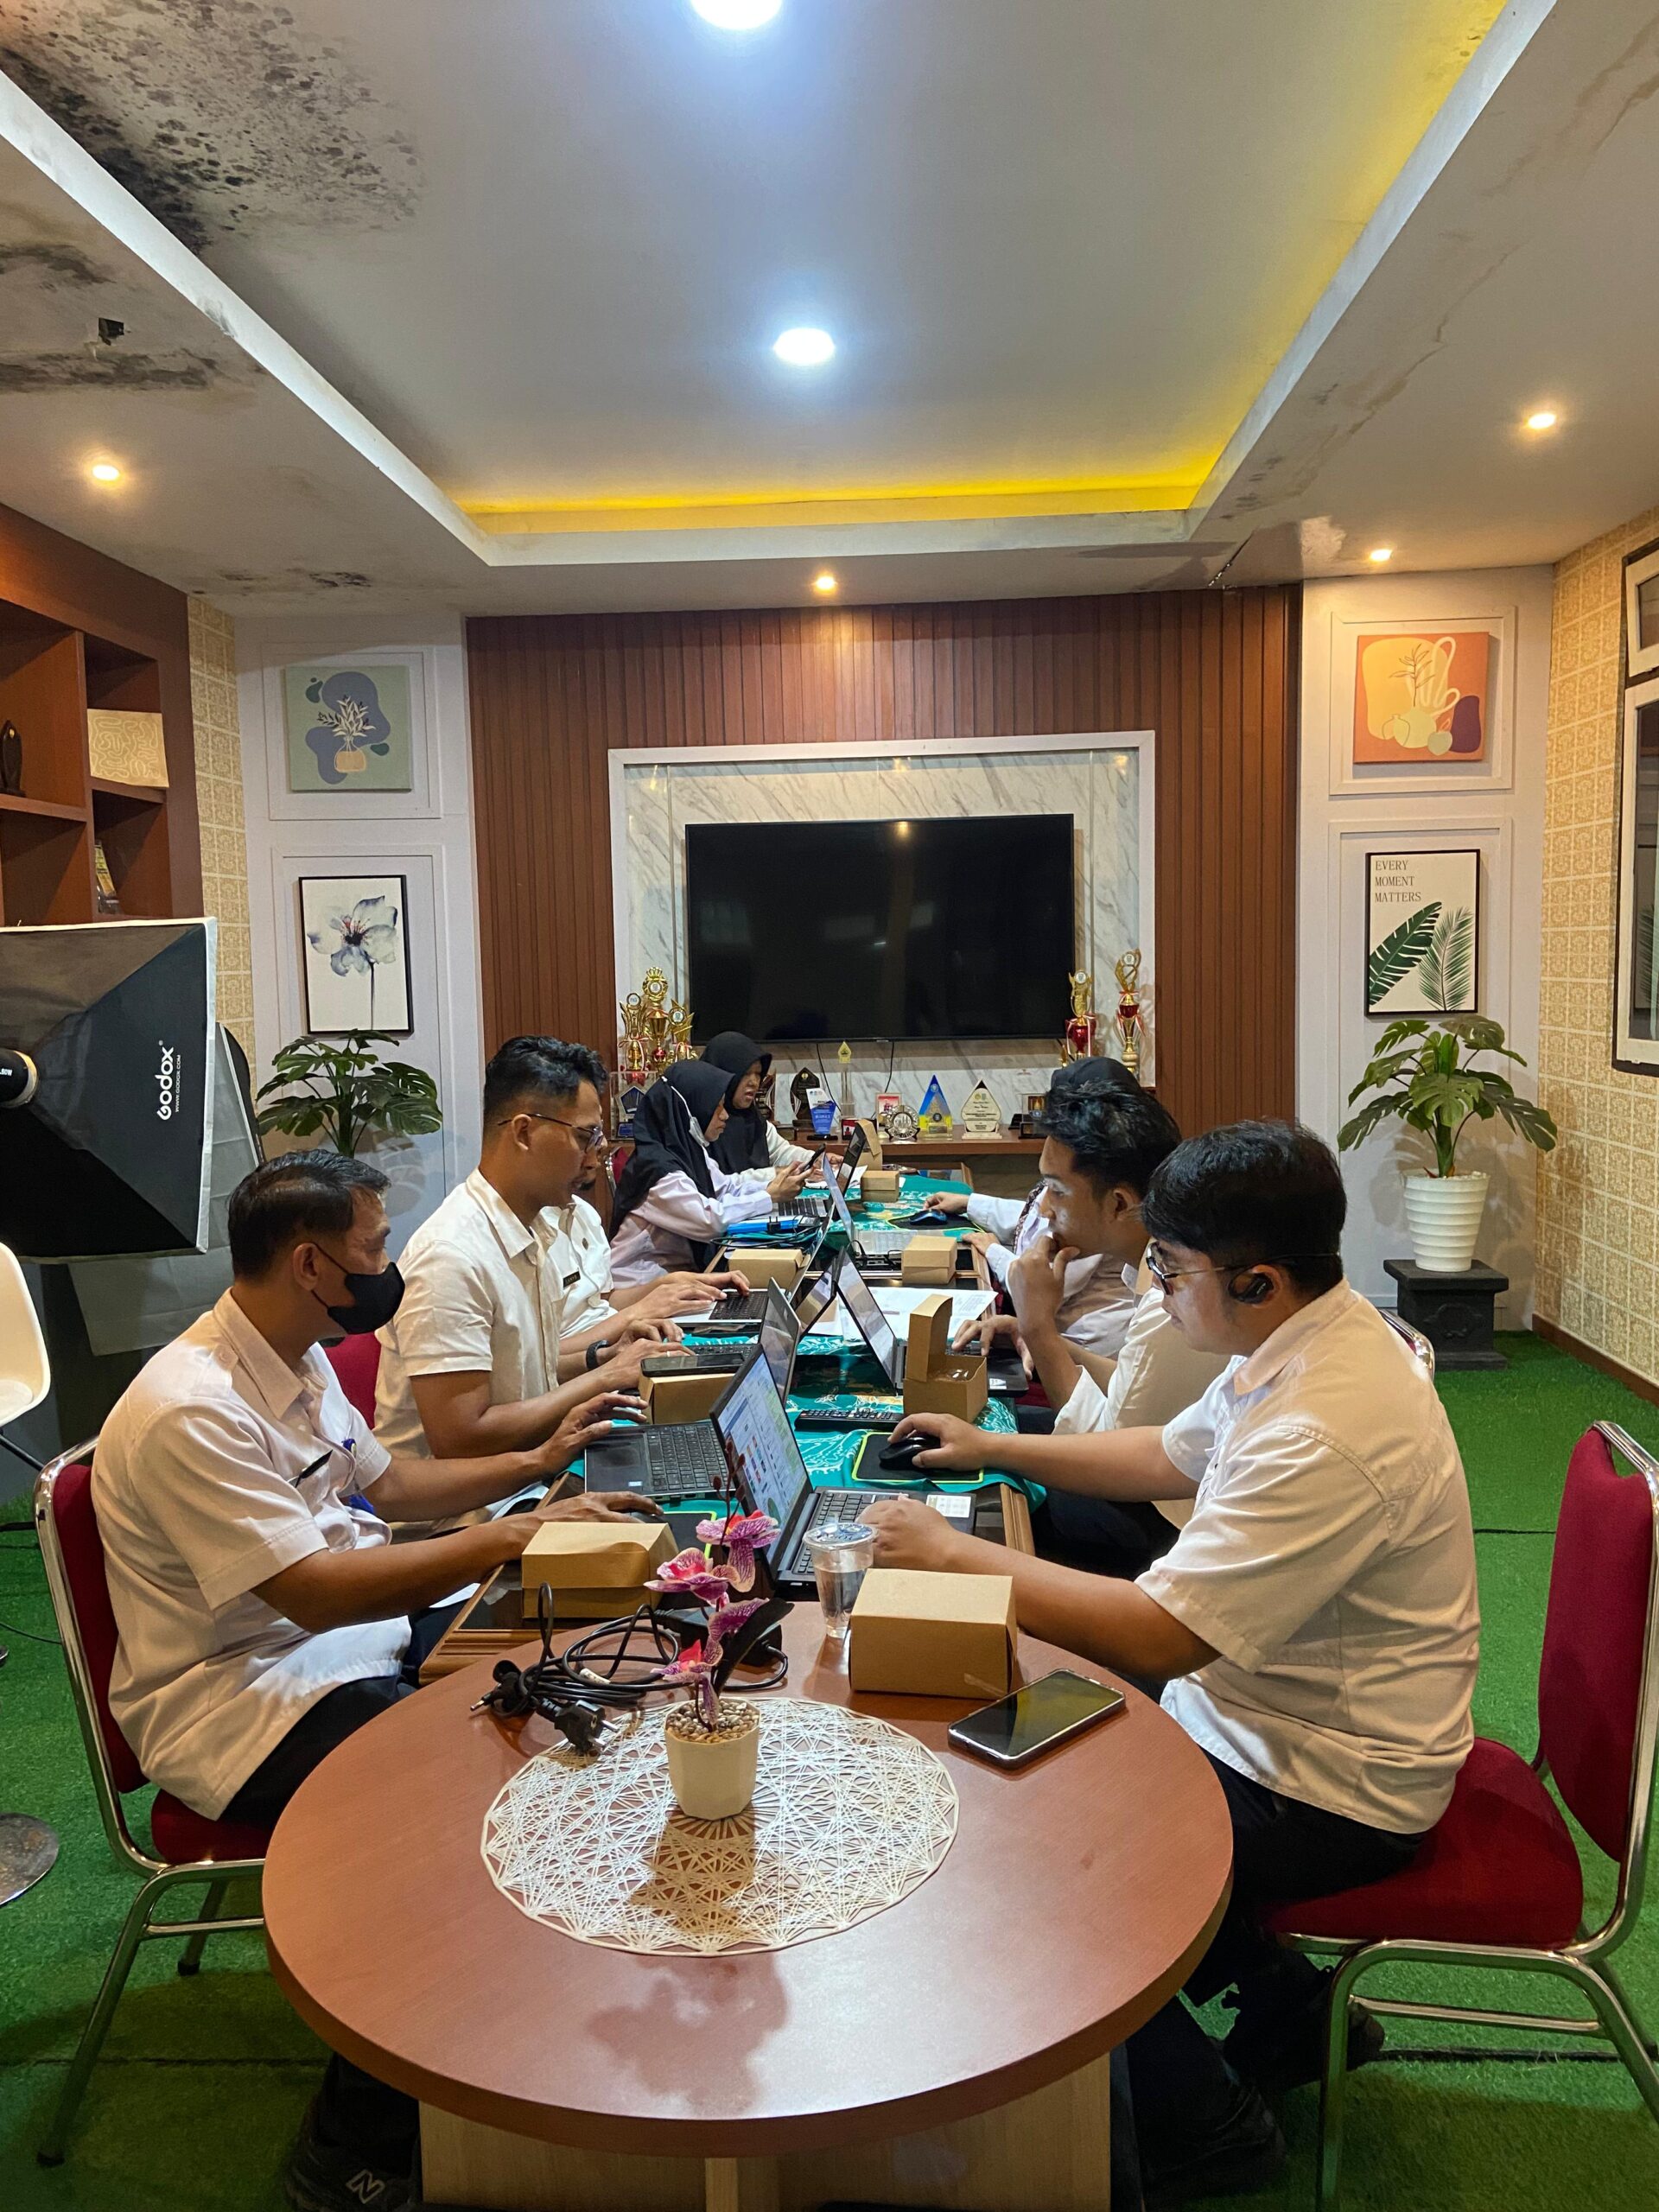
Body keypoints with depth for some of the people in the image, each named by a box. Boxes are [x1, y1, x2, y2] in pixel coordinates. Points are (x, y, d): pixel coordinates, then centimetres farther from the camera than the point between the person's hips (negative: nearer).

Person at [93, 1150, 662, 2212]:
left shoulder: (297, 1360, 5)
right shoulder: (192, 1410, -26)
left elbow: (383, 1480, 19)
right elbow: (314, 1592, -30)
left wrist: (537, 1462, 10)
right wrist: (506, 1541, -31)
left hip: (352, 1637, 9)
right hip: (235, 1698, -9)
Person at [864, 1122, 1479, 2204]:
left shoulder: (1326, 1431, -33)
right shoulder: (1300, 1343, -2)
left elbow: (1159, 1634, -33)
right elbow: (1174, 1456, 14)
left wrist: (956, 1554, -24)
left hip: (1332, 1788, -9)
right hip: (1278, 1715, 9)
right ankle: (1286, 2010, 25)